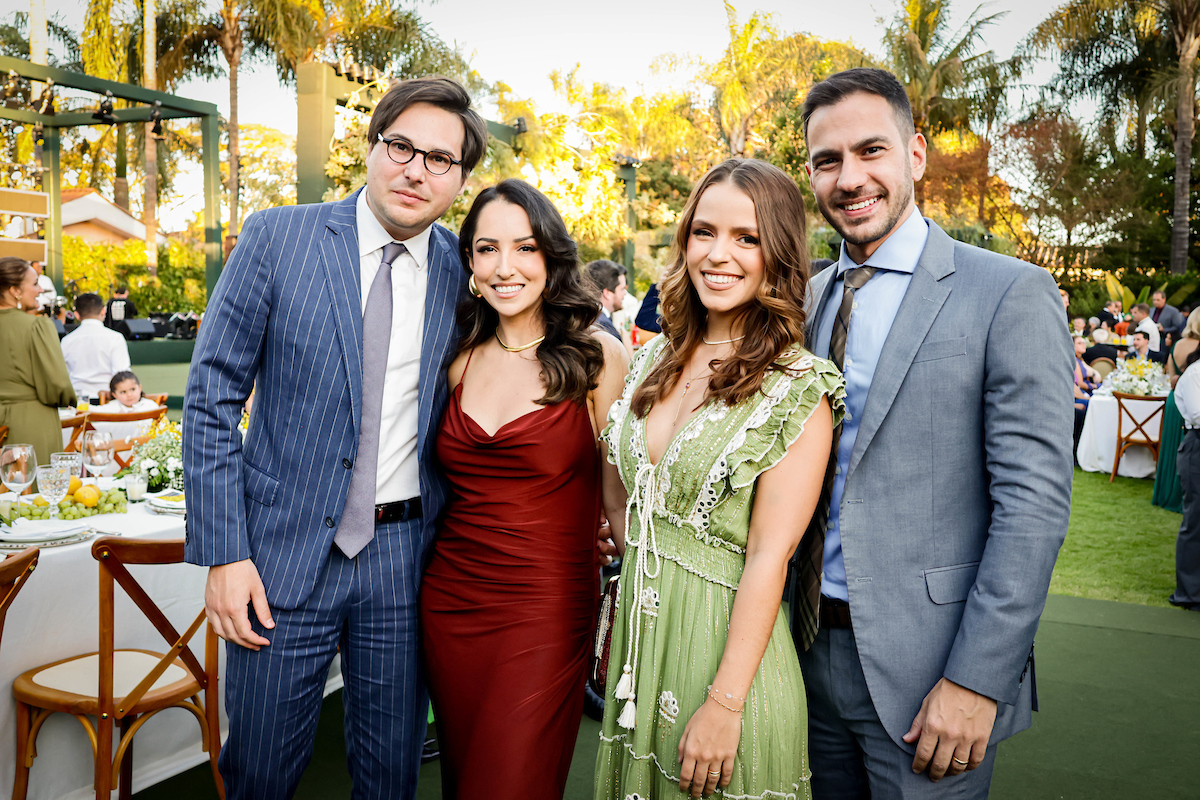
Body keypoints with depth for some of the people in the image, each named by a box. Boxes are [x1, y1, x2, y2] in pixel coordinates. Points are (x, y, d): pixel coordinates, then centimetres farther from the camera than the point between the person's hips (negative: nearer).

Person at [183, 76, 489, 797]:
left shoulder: (466, 269, 0)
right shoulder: (277, 238, -5)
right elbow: (212, 398, -4)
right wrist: (223, 554, -9)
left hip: (407, 555, 2)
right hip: (285, 549, -1)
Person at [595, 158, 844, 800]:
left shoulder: (799, 389, -15)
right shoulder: (658, 357, 4)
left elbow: (768, 557, -18)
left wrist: (725, 704, -19)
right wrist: (614, 637, 11)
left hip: (726, 644, -6)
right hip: (638, 634, 6)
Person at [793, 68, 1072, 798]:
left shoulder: (1011, 293, -10)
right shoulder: (810, 299, 8)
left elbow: (1035, 500, -14)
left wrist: (977, 680, -17)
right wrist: (786, 625, 7)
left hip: (924, 671, -5)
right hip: (811, 647, 5)